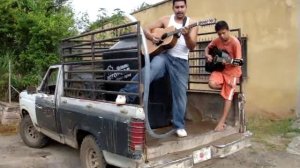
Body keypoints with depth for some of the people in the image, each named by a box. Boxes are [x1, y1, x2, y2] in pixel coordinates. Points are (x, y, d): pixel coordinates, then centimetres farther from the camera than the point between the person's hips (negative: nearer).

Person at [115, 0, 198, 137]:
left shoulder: (191, 24, 7)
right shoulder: (166, 20, 10)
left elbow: (192, 46, -3)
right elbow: (147, 29, 10)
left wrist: (187, 36, -23)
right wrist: (152, 37, -11)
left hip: (181, 61, 1)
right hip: (164, 55, -1)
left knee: (180, 93, -1)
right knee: (150, 70, -35)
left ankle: (179, 125, 12)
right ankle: (126, 94, -32)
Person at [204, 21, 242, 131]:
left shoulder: (235, 42, -17)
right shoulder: (217, 41, -1)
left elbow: (238, 61, -17)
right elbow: (208, 48, 16)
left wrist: (228, 62, -35)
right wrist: (207, 55, -4)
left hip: (232, 71, -4)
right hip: (220, 69, 5)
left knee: (228, 96, -8)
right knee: (212, 84, -24)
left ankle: (222, 122, -2)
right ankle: (226, 88, 10)